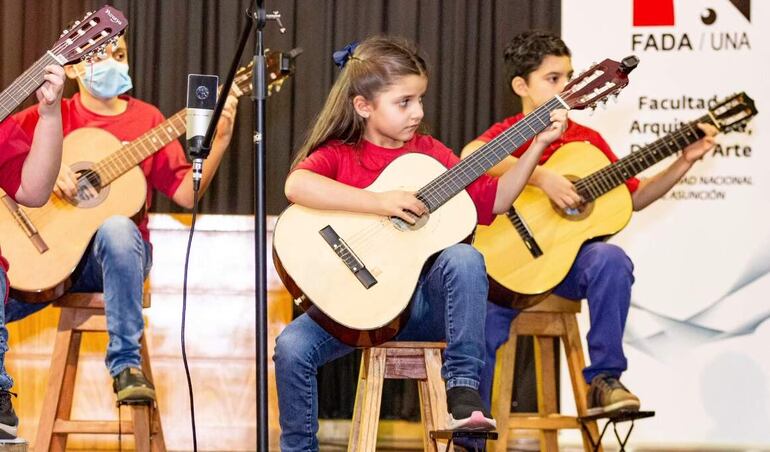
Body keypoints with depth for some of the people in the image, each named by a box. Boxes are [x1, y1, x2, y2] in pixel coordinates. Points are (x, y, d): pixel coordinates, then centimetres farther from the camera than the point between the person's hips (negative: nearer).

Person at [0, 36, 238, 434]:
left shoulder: (146, 119, 9)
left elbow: (186, 193, 2)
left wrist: (220, 139, -9)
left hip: (114, 252, -1)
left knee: (116, 228, -38)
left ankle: (126, 365, -30)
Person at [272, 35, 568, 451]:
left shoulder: (429, 153, 9)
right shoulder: (338, 154, -2)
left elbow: (490, 201, 9)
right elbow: (296, 186, -25)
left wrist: (537, 145, 1)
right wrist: (380, 202, -29)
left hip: (423, 299, 2)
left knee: (464, 258, -28)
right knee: (292, 346, -23)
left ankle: (463, 386, -24)